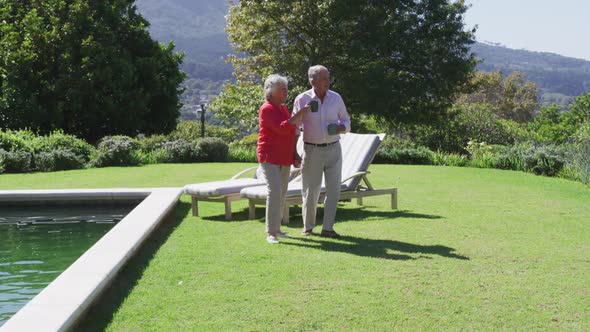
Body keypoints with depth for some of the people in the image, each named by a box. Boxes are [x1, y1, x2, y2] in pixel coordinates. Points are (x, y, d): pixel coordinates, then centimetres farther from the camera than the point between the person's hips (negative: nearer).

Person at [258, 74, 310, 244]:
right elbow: (282, 128, -24)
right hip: (269, 157, -9)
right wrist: (300, 114, -20)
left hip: (284, 158, 9)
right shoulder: (267, 109, -12)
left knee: (282, 193, 9)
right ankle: (270, 233, -18)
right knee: (275, 191, -18)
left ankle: (277, 228, 18)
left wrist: (294, 154, 18)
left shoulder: (283, 107, 14)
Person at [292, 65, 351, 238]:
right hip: (312, 150, -2)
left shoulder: (336, 98, 2)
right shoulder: (302, 99, -5)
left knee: (334, 190, -2)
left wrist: (341, 127, -13)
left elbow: (346, 121, 11)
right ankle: (308, 227, 21)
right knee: (311, 191, 5)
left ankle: (327, 228, 6)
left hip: (333, 149, 2)